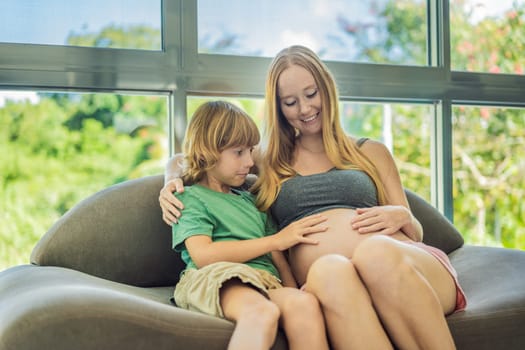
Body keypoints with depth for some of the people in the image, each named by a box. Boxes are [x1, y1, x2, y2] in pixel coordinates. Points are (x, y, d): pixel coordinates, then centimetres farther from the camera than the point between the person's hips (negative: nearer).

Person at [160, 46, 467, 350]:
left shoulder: (371, 152, 24)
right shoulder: (269, 163, 23)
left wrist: (401, 217, 1)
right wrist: (172, 183, 6)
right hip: (329, 284, -1)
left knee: (376, 251, -36)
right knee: (329, 270, -38)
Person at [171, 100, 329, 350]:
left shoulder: (248, 199, 31)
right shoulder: (190, 198, 11)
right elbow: (203, 255, -6)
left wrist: (292, 289, 4)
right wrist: (276, 240, -2)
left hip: (266, 282, 5)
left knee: (305, 304, -33)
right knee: (262, 311, -41)